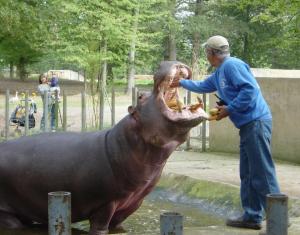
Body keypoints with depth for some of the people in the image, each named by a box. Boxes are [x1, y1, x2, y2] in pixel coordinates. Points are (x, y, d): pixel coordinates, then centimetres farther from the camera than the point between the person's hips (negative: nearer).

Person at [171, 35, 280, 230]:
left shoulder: (232, 65, -10)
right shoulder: (218, 74, 21)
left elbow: (250, 89, -21)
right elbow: (202, 86, 41)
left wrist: (229, 109, -15)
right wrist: (181, 83, 47)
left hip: (256, 122, -10)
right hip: (248, 125, 10)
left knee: (262, 173, -11)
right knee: (248, 174, 12)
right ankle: (252, 217, 16)